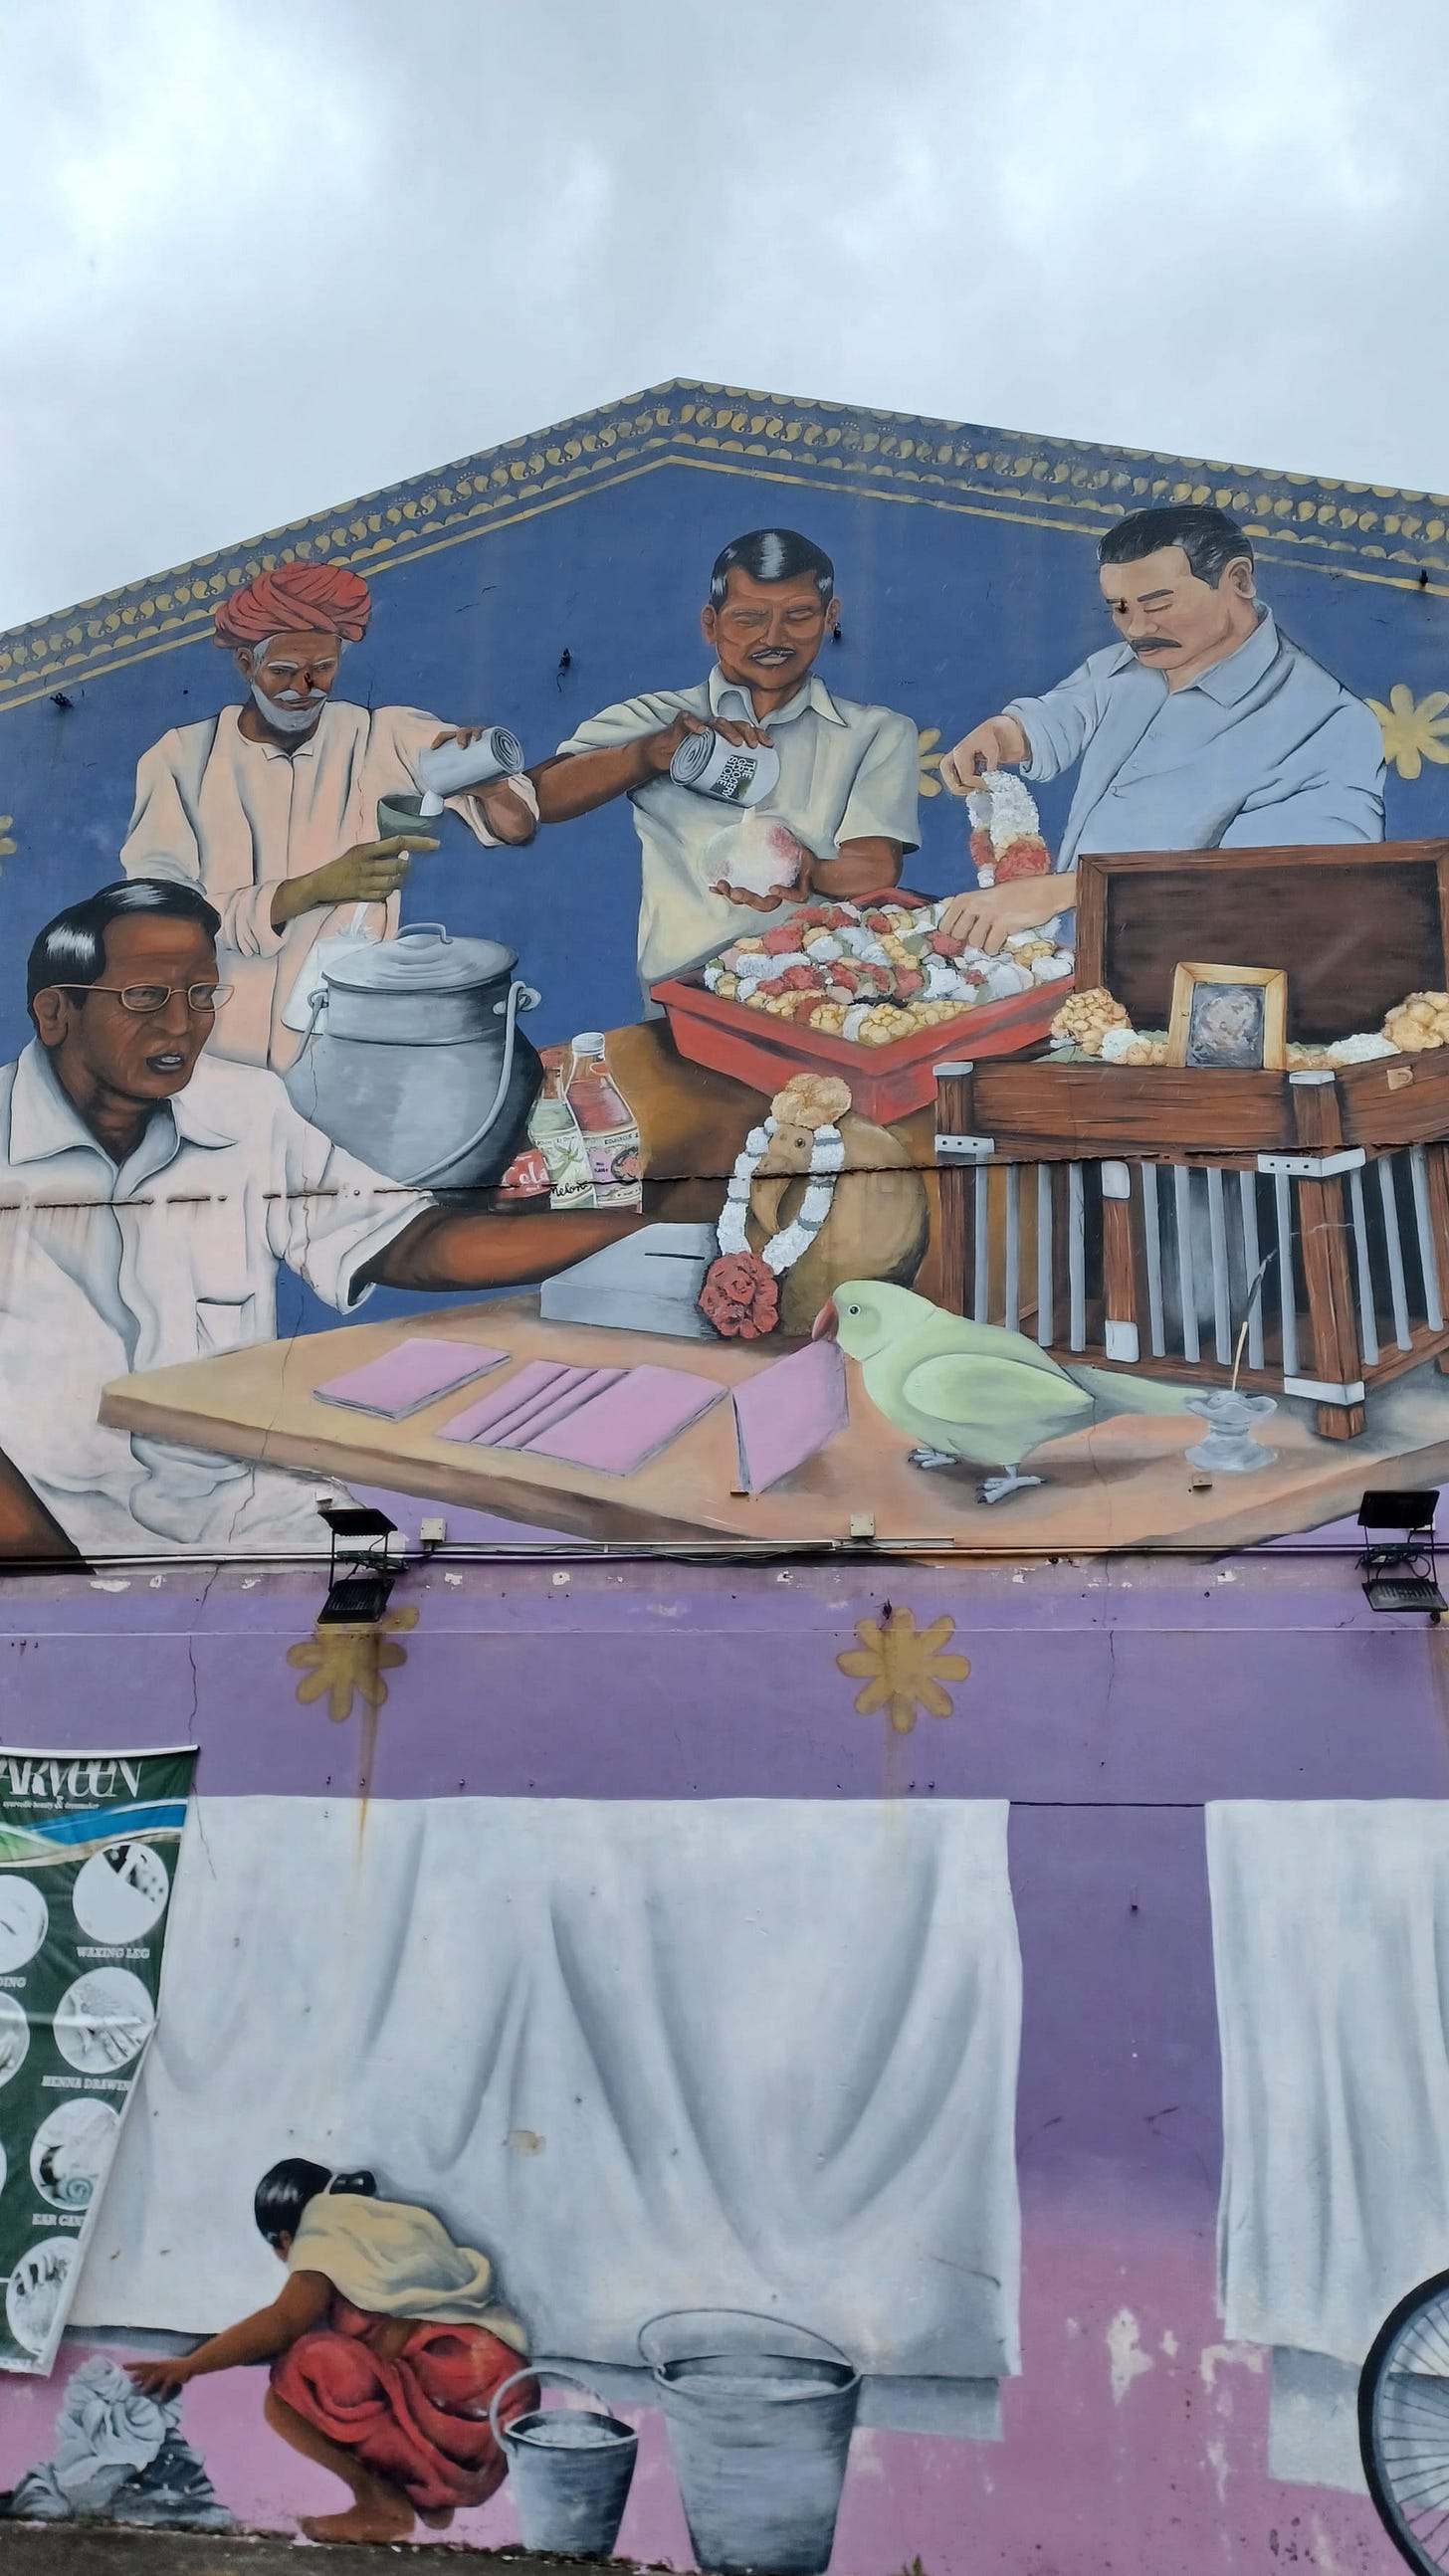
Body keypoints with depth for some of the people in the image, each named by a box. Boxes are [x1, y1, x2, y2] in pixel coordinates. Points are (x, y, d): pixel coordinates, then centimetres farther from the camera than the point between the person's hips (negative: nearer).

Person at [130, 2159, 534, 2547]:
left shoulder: (325, 2232, 6)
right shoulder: (400, 2221, 28)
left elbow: (282, 2321, -9)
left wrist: (187, 2366, -3)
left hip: (445, 2385, -9)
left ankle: (381, 2500, -5)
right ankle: (431, 2489, 11)